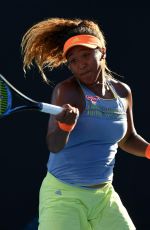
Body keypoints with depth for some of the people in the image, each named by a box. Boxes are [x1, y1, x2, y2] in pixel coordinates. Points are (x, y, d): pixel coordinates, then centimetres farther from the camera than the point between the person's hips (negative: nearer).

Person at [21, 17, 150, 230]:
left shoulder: (123, 92, 5)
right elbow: (54, 146, -22)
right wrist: (66, 125, -42)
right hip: (63, 196, -5)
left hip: (104, 196, 5)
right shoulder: (66, 91, -11)